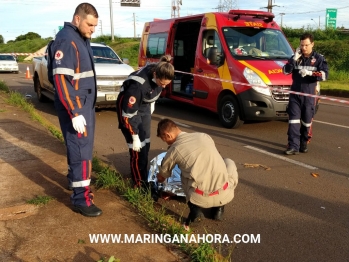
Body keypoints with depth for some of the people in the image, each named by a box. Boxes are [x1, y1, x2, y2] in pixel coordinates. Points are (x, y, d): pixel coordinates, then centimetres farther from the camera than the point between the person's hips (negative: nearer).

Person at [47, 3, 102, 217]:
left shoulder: (82, 39, 12)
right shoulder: (66, 41, -18)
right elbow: (61, 79, -24)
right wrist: (74, 113, -25)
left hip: (85, 103, 9)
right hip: (74, 106, -9)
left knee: (81, 146, 21)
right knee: (81, 149, -6)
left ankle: (75, 177, 41)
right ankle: (81, 199, 2)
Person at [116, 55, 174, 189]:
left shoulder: (159, 73, -18)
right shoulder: (138, 84, -38)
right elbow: (129, 113, -30)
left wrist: (152, 104, 17)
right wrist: (135, 137, -22)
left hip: (144, 106, 7)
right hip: (128, 106, -7)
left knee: (145, 144, 9)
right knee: (137, 147, -8)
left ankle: (144, 179, 21)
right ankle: (139, 184, 3)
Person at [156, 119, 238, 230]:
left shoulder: (174, 150, 3)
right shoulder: (204, 136, 11)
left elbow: (161, 177, 20)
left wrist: (159, 181, 46)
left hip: (201, 198, -1)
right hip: (224, 194, 2)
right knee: (228, 162, 30)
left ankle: (195, 209, 9)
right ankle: (219, 209, 22)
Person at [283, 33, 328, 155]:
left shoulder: (319, 58, 2)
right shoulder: (296, 57, 8)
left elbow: (325, 75, -8)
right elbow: (285, 71, -2)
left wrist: (309, 73, -22)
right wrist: (295, 59, -11)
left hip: (309, 95, -1)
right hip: (295, 94, 1)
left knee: (306, 121, 8)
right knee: (294, 119, -7)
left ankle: (304, 143, 25)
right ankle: (293, 146, -9)